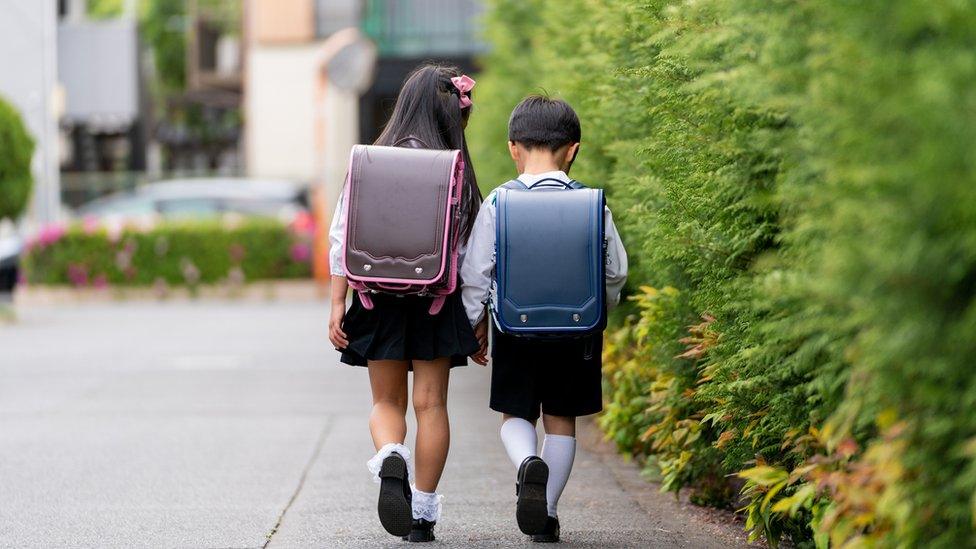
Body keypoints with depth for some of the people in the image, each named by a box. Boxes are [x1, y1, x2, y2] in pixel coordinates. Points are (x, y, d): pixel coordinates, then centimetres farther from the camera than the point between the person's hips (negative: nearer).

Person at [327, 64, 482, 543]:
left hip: (378, 300, 1)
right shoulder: (456, 170, -6)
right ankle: (424, 510, 7)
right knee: (430, 403, 7)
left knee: (386, 401, 14)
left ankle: (390, 458, -17)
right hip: (437, 303, -1)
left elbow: (343, 239, -3)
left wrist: (337, 306, 1)